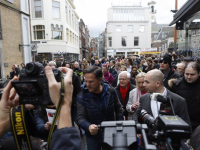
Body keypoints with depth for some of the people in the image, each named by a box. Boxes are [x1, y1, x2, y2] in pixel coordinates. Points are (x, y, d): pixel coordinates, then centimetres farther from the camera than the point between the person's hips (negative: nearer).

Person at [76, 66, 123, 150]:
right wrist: (88, 126, -38)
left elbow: (118, 109, 2)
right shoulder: (82, 97, -19)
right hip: (93, 136, -2)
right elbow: (80, 118, -18)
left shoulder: (110, 91, -12)